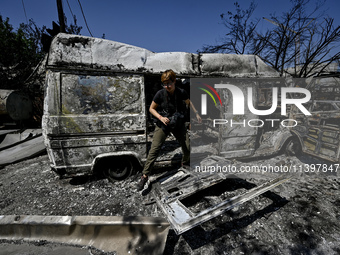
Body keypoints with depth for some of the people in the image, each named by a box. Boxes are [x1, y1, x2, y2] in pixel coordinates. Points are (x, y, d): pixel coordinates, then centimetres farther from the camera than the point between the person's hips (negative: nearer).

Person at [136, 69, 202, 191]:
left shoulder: (181, 92, -9)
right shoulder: (160, 94, -15)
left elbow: (188, 102, 12)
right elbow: (151, 109, -5)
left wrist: (196, 113, 8)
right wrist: (161, 117, -19)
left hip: (178, 124, 3)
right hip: (162, 125, -2)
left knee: (187, 147, 3)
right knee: (154, 149, -10)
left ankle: (185, 163, 37)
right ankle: (145, 176, 0)